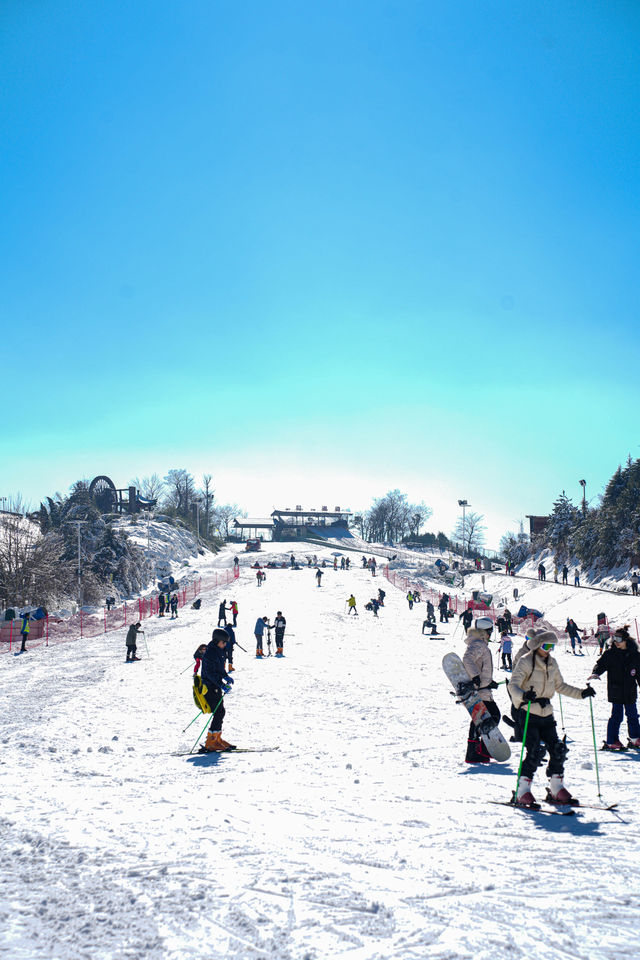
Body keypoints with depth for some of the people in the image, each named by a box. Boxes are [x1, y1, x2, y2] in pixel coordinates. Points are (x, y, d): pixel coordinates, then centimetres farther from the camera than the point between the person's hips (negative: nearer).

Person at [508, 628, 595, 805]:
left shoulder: (552, 663, 11)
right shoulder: (525, 661, -9)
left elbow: (560, 686, 24)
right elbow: (513, 685, -19)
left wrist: (581, 693, 14)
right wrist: (524, 695, -40)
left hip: (546, 713, 7)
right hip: (527, 712, -6)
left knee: (557, 749, 2)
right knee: (536, 751, -16)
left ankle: (556, 790, 18)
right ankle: (522, 792, -7)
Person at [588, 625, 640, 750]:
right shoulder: (610, 654, -4)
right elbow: (601, 664, -5)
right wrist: (596, 673, -25)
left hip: (630, 692, 3)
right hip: (616, 691, -3)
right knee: (617, 716, -5)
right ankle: (611, 742, 3)